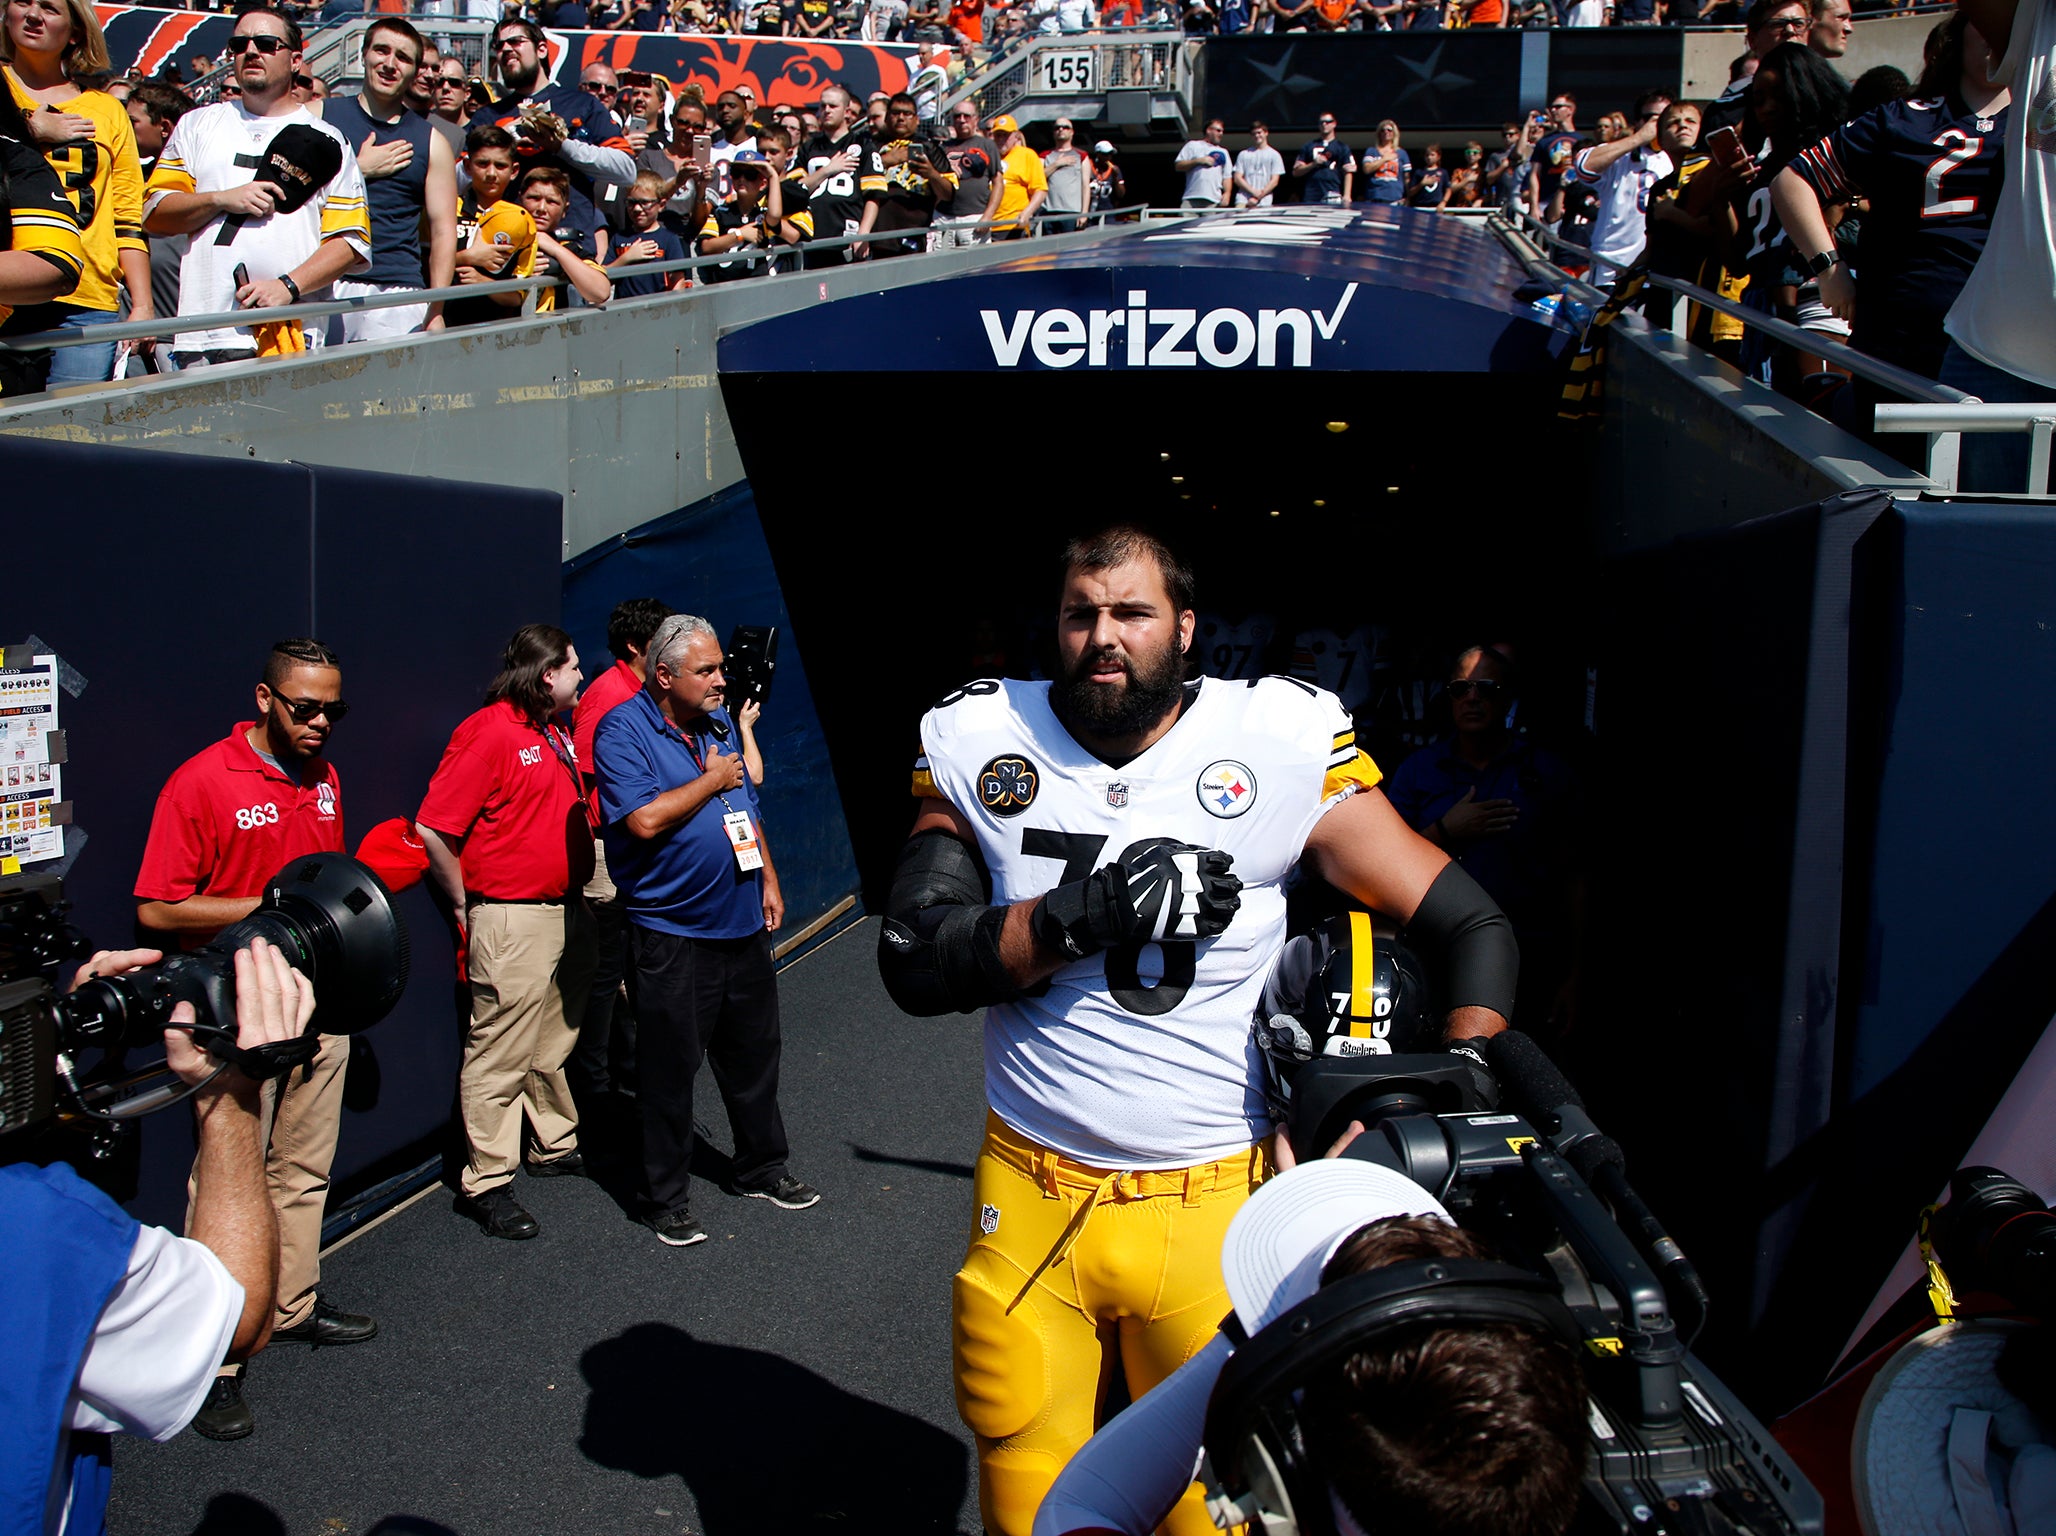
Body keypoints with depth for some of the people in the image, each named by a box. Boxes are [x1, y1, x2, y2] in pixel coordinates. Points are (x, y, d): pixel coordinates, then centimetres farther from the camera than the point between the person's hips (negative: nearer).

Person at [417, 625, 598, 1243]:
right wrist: (466, 906, -8)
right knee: (501, 1055, -3)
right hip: (512, 919, -9)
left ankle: (556, 1146, 33)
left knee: (558, 1039, 19)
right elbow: (432, 829, -15)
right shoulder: (487, 733, -14)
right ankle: (487, 1183, 4)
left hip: (568, 909, 9)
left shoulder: (558, 736, 14)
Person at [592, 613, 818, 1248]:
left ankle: (760, 1167, 34)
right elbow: (645, 819, -26)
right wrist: (711, 780, -14)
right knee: (670, 1070, 3)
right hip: (672, 938, -7)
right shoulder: (623, 731, -12)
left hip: (743, 926, 7)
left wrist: (768, 880, 14)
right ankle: (666, 1198, 17)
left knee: (754, 1054, 17)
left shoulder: (718, 721, 10)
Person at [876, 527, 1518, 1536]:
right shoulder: (983, 750, 0)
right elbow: (912, 966, -6)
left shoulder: (1282, 749, -6)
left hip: (1218, 1207, -1)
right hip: (1030, 1199, 2)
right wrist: (1086, 914, -19)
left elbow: (1472, 927, -2)